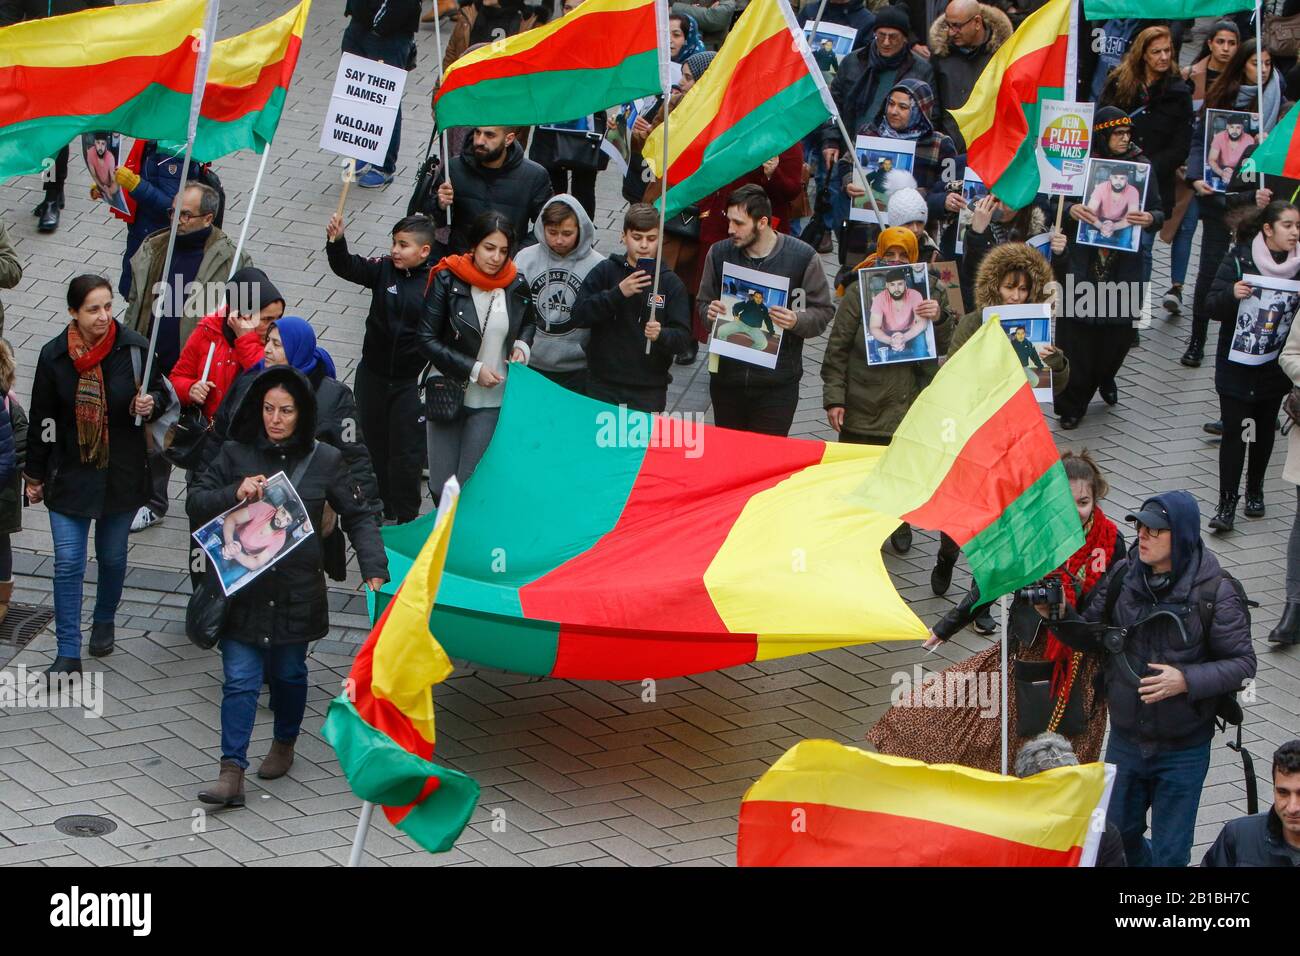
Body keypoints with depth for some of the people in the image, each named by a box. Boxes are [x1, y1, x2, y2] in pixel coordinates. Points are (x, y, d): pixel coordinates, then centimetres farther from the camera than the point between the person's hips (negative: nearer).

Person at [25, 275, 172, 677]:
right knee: (67, 562, -5)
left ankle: (104, 621, 42)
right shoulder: (54, 356, -9)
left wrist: (152, 403, -19)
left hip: (122, 474, 0)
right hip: (69, 474, 0)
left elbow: (160, 392, 5)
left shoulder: (134, 347, -11)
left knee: (113, 557, 15)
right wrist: (35, 476, 7)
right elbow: (42, 421, 1)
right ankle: (68, 654, 0)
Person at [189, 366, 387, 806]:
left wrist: (374, 569, -6)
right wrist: (236, 493, -19)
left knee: (288, 673, 16)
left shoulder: (324, 461, -2)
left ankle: (284, 745, 42)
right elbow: (195, 502, 0)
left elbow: (359, 516, 6)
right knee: (240, 679, -6)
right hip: (242, 591, 0)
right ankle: (232, 773, -9)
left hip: (296, 591, 1)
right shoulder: (236, 454, -1)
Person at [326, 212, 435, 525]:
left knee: (406, 451, 4)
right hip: (373, 375, 4)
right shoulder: (384, 270, -5)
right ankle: (380, 506, 36)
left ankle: (406, 516, 18)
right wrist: (336, 241, -37)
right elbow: (347, 267, -18)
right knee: (373, 442, 18)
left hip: (409, 380, -4)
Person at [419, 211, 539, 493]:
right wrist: (473, 369, -14)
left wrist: (522, 346, -1)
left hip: (492, 401, 1)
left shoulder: (516, 285, -1)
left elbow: (529, 322, 21)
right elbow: (427, 340, -9)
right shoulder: (447, 280, -9)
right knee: (441, 486, 5)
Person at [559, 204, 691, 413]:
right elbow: (577, 316, -8)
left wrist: (661, 335, -26)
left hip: (649, 390, 0)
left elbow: (682, 337, -4)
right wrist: (618, 293, -19)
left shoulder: (671, 283, 0)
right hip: (602, 387, 0)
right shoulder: (605, 271, 1)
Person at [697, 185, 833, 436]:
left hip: (777, 384, -3)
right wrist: (710, 313, -10)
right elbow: (703, 304, 14)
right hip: (727, 378, 3)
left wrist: (797, 321, -23)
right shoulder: (719, 253, 1)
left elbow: (823, 312, -2)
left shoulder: (803, 257, -8)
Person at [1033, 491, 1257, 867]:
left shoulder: (1216, 592, -17)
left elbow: (1242, 664, -15)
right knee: (1115, 837, 20)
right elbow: (1093, 636, 4)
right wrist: (1062, 617, -15)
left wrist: (1185, 681, -27)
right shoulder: (1123, 576, -5)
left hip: (1183, 749, -4)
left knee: (1170, 853, 7)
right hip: (1125, 740, 4)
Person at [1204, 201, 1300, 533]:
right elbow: (1212, 307, -12)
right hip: (1237, 365, -3)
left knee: (1264, 430, 15)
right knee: (1234, 432, -4)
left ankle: (1254, 491, 32)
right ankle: (1227, 505, -2)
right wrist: (1232, 294, -33)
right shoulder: (1240, 260, -11)